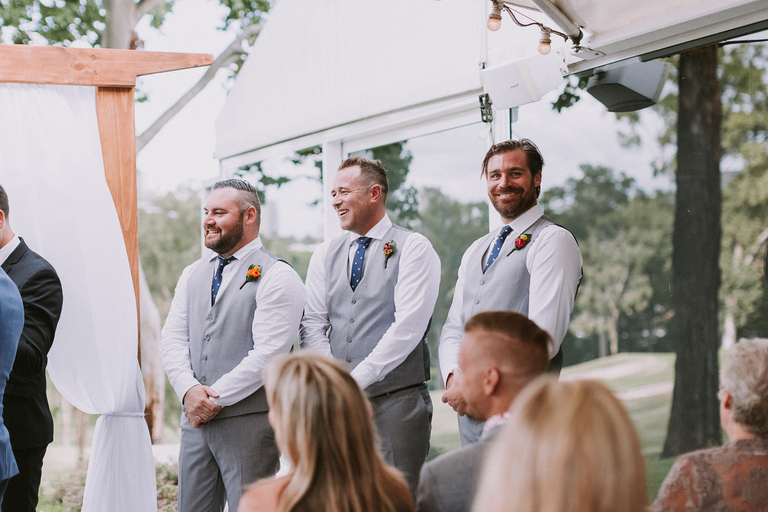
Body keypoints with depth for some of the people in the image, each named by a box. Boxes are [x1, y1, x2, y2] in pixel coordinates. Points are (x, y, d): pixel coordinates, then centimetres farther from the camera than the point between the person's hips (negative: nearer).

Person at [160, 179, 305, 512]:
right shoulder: (192, 275, 16)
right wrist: (189, 390, -10)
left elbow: (268, 352, -15)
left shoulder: (276, 277, -6)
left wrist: (215, 398, -14)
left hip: (248, 422, -6)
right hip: (196, 421, 6)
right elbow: (172, 339, 9)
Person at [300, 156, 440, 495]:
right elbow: (312, 324, 8)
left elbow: (409, 326, -12)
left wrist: (358, 378, -15)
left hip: (396, 400, -5)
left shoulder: (413, 248, -2)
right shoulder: (325, 256, 15)